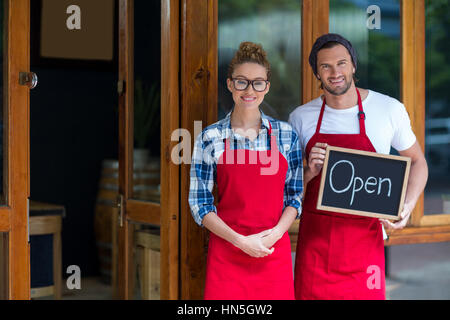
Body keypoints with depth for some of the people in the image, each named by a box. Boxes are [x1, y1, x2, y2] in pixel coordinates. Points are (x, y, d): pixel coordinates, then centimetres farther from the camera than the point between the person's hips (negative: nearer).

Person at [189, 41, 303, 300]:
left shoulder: (286, 134, 4)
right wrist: (240, 241, -11)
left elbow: (295, 196, 7)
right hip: (226, 252, -1)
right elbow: (199, 202, -1)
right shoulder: (211, 138, -1)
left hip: (275, 251, 1)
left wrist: (275, 234, -10)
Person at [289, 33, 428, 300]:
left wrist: (407, 207, -8)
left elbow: (417, 161, 9)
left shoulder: (389, 110, -2)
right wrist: (309, 172, -12)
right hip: (315, 236, 1)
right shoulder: (301, 118, 2)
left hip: (364, 237, -1)